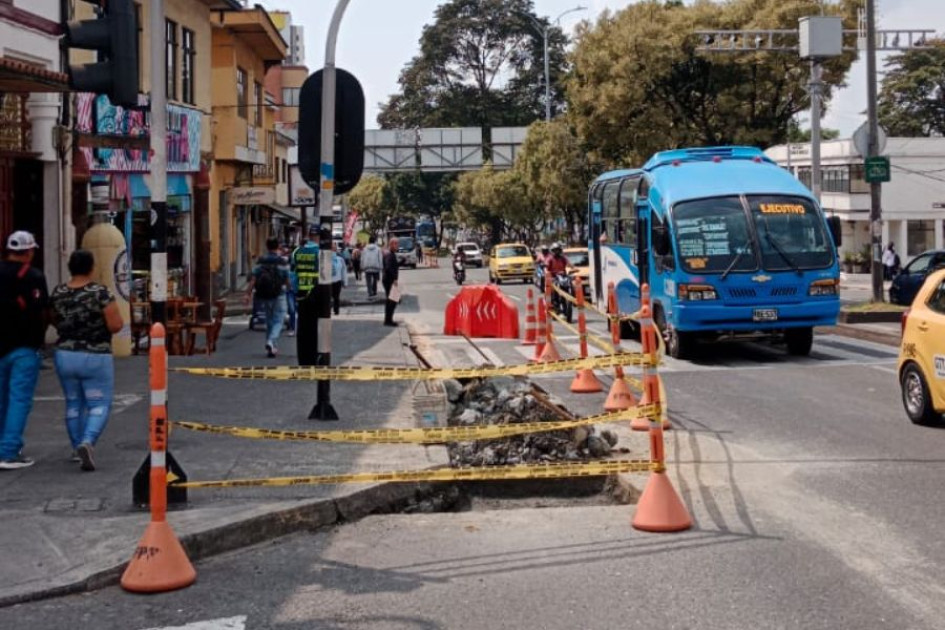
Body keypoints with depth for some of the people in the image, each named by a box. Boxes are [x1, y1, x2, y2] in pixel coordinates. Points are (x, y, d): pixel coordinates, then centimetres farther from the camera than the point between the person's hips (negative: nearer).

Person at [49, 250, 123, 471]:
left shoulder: (57, 293, -1)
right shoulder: (101, 292, -15)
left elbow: (54, 322, 13)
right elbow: (116, 325, -17)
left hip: (65, 355, 4)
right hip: (96, 357, -4)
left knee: (73, 403, 18)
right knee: (100, 405, 2)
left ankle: (77, 448, 23)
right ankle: (87, 442, -20)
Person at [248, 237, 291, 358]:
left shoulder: (260, 261, 0)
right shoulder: (282, 262, -8)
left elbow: (253, 279, -6)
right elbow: (287, 280, -4)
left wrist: (248, 293, -5)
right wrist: (288, 287, 17)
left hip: (264, 295, 4)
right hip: (278, 295, -4)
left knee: (269, 321, 16)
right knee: (278, 321, 1)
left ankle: (273, 348, 20)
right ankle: (271, 341, -23)